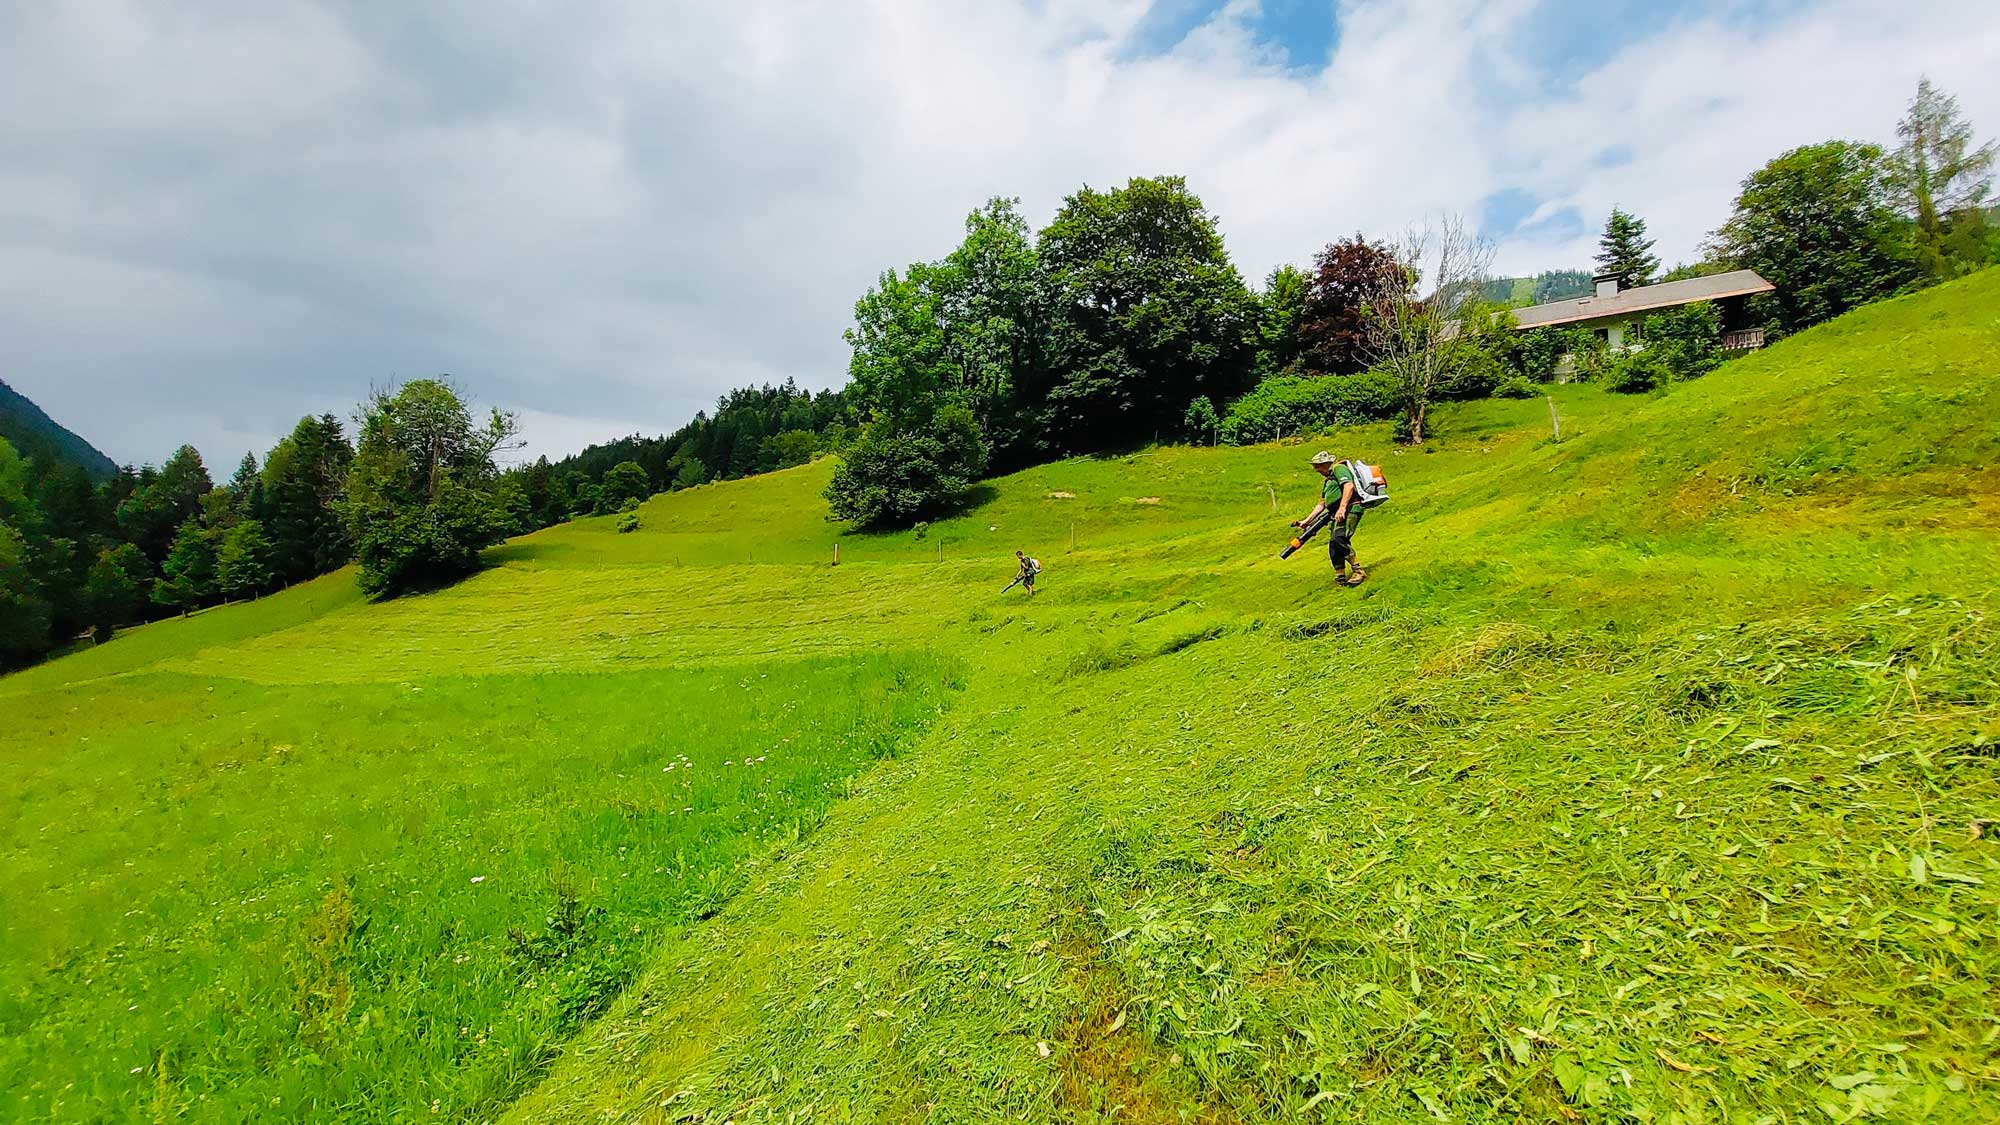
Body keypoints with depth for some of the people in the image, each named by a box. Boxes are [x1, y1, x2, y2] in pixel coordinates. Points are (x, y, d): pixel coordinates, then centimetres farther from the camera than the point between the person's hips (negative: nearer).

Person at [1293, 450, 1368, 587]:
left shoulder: (1339, 468, 2)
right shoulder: (1328, 480, 31)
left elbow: (1349, 486, -16)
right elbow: (1321, 504, 32)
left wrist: (1342, 507, -26)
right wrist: (1306, 520, 27)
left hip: (1349, 510, -10)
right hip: (1337, 514, 10)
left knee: (1339, 539, -27)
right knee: (1333, 548, 4)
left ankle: (1358, 571, -22)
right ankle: (1341, 579, 9)